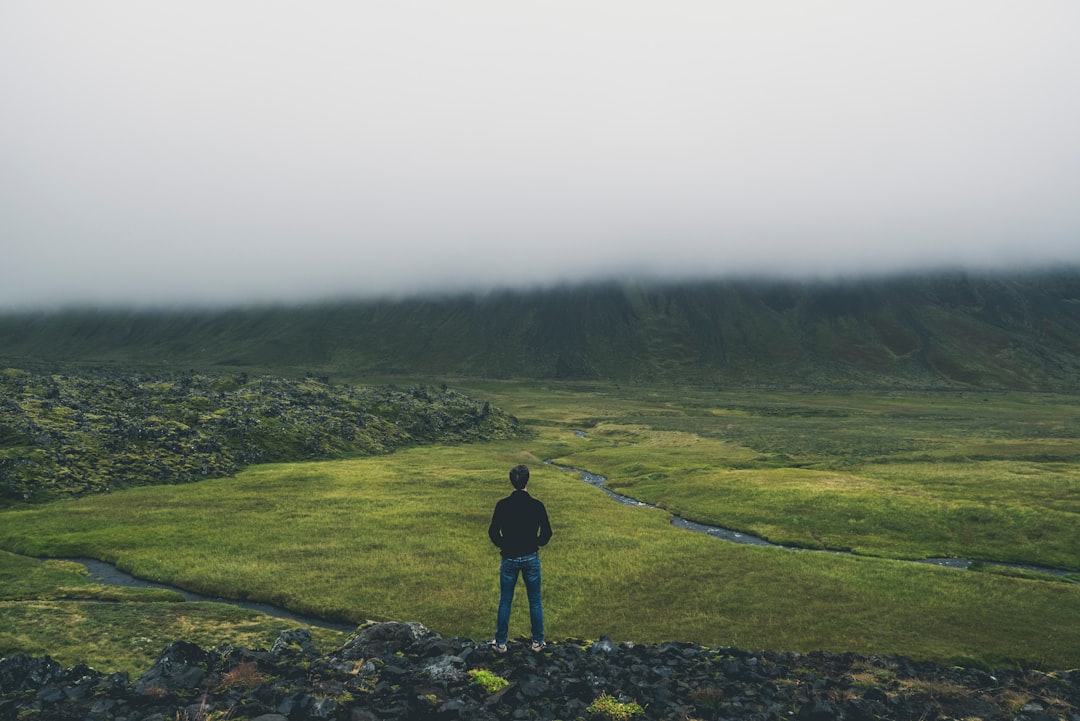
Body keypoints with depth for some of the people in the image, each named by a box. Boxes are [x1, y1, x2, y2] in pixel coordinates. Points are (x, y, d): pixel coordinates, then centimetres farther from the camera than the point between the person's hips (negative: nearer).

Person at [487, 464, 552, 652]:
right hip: (531, 558, 0)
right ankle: (537, 642, 22)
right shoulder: (537, 506, -11)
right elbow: (547, 533, -6)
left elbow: (493, 532, -6)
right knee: (535, 602, 13)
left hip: (509, 559, 0)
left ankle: (501, 643, 21)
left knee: (505, 602, 12)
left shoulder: (502, 505, -10)